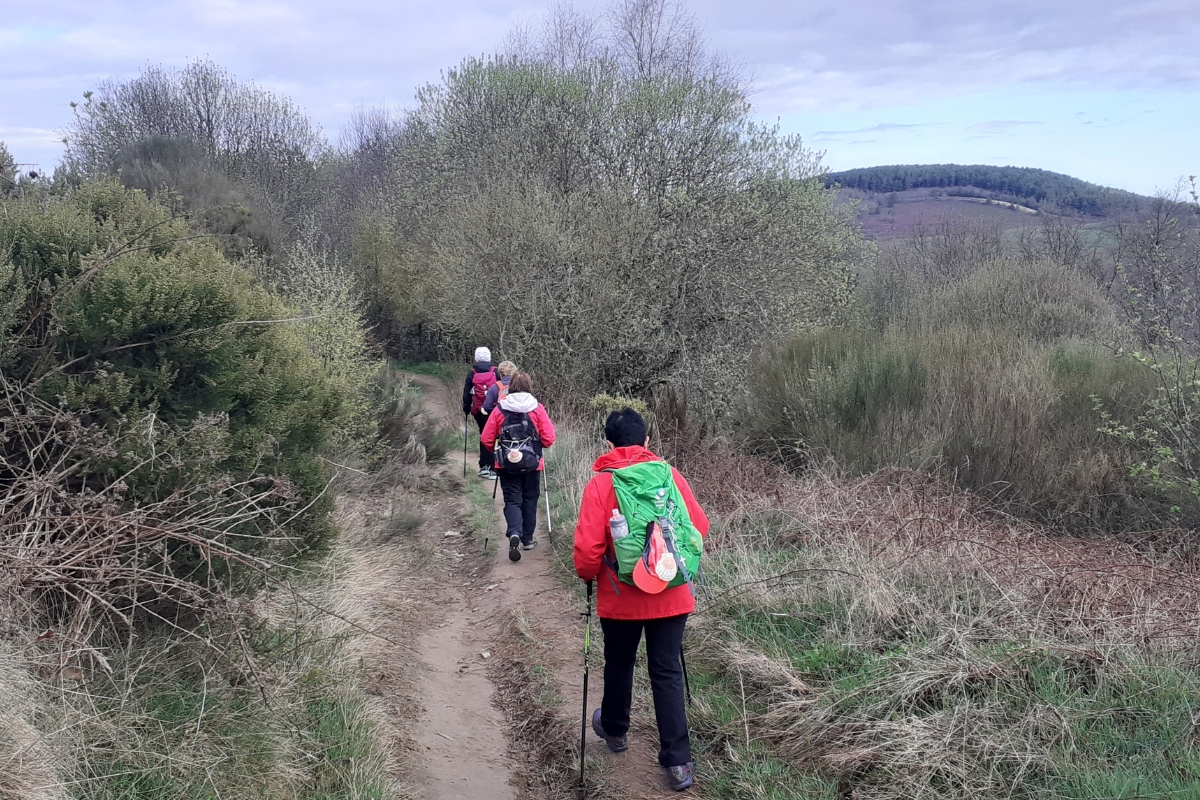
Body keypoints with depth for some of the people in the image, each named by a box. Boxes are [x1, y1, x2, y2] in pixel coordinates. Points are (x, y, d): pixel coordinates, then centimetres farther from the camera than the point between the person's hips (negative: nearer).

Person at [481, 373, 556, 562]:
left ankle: (514, 534, -19)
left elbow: (486, 439, -3)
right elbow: (549, 438, -8)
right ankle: (527, 539, 24)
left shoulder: (499, 409, -5)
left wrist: (499, 450, 17)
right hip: (531, 464, 0)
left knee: (512, 501, 5)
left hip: (507, 465, 0)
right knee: (529, 500, 16)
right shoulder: (537, 409, -7)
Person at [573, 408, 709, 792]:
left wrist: (588, 574, 6)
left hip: (620, 598, -1)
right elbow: (699, 526, 0)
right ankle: (678, 762, 5)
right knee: (667, 673, 8)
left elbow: (588, 547, -15)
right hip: (672, 595, 1)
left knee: (619, 665, 21)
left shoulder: (600, 483, -11)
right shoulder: (669, 475, -5)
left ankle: (614, 730, 44)